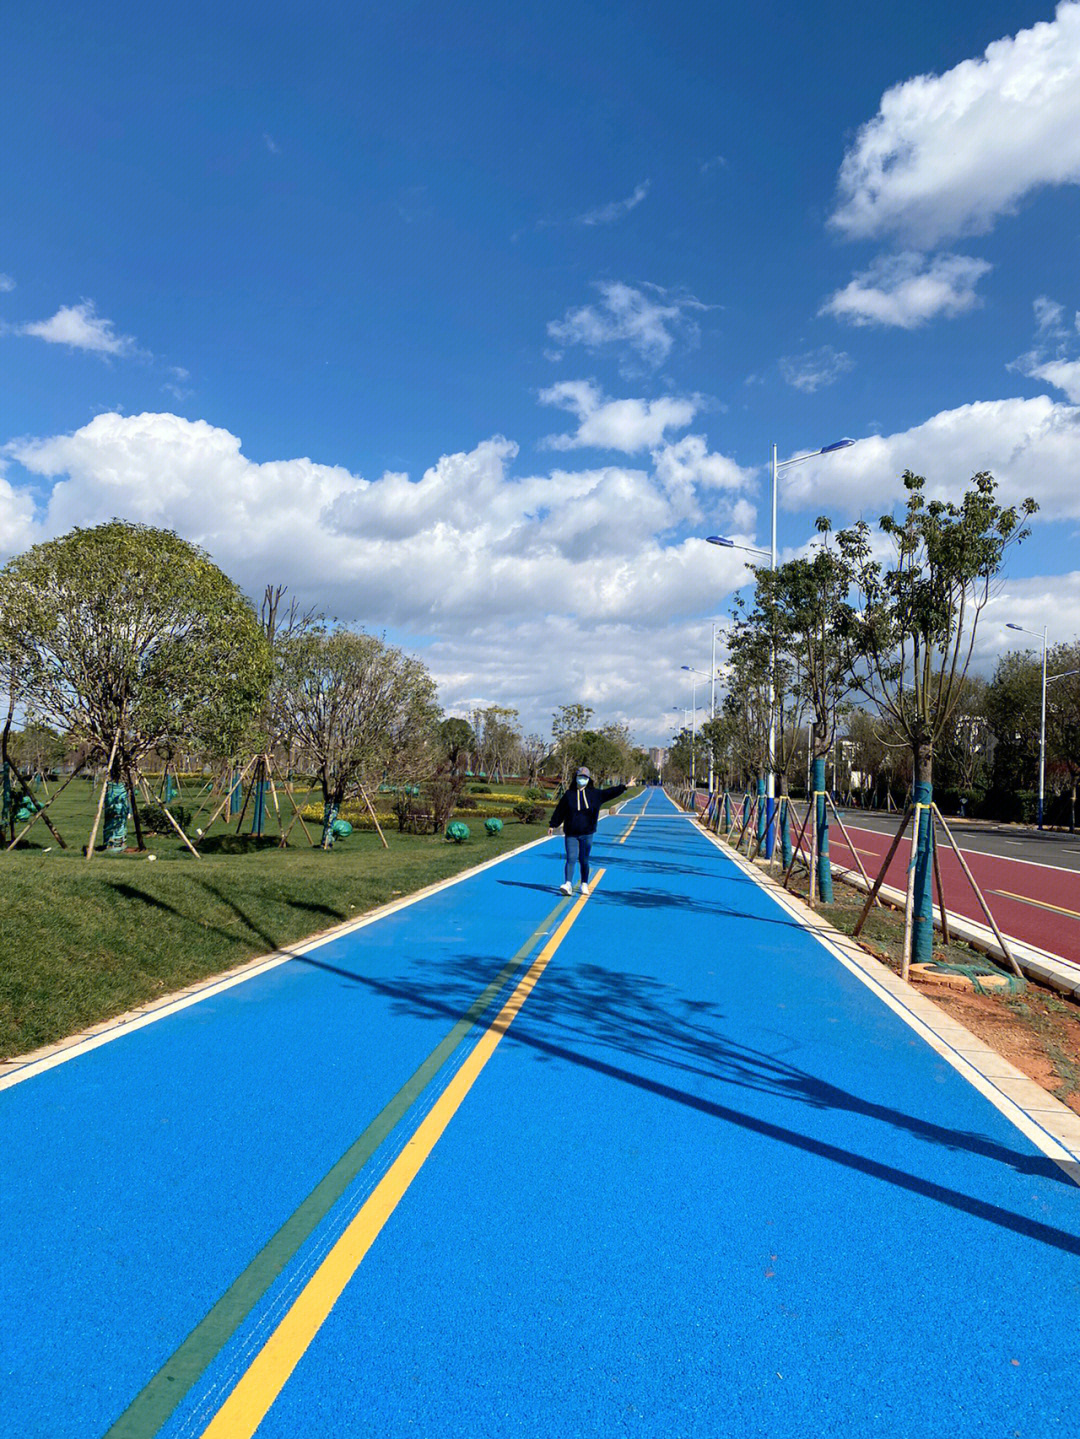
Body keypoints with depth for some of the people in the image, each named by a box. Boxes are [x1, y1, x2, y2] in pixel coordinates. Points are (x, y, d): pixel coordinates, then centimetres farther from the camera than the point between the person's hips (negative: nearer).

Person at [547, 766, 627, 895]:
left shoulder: (594, 794, 6)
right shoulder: (569, 794, 3)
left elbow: (609, 793, 5)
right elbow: (560, 810, 8)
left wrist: (624, 787, -2)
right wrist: (553, 825, 9)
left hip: (587, 834, 1)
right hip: (571, 833, -1)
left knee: (584, 860, 8)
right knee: (571, 859, -9)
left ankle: (584, 885, 20)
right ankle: (568, 885, -13)